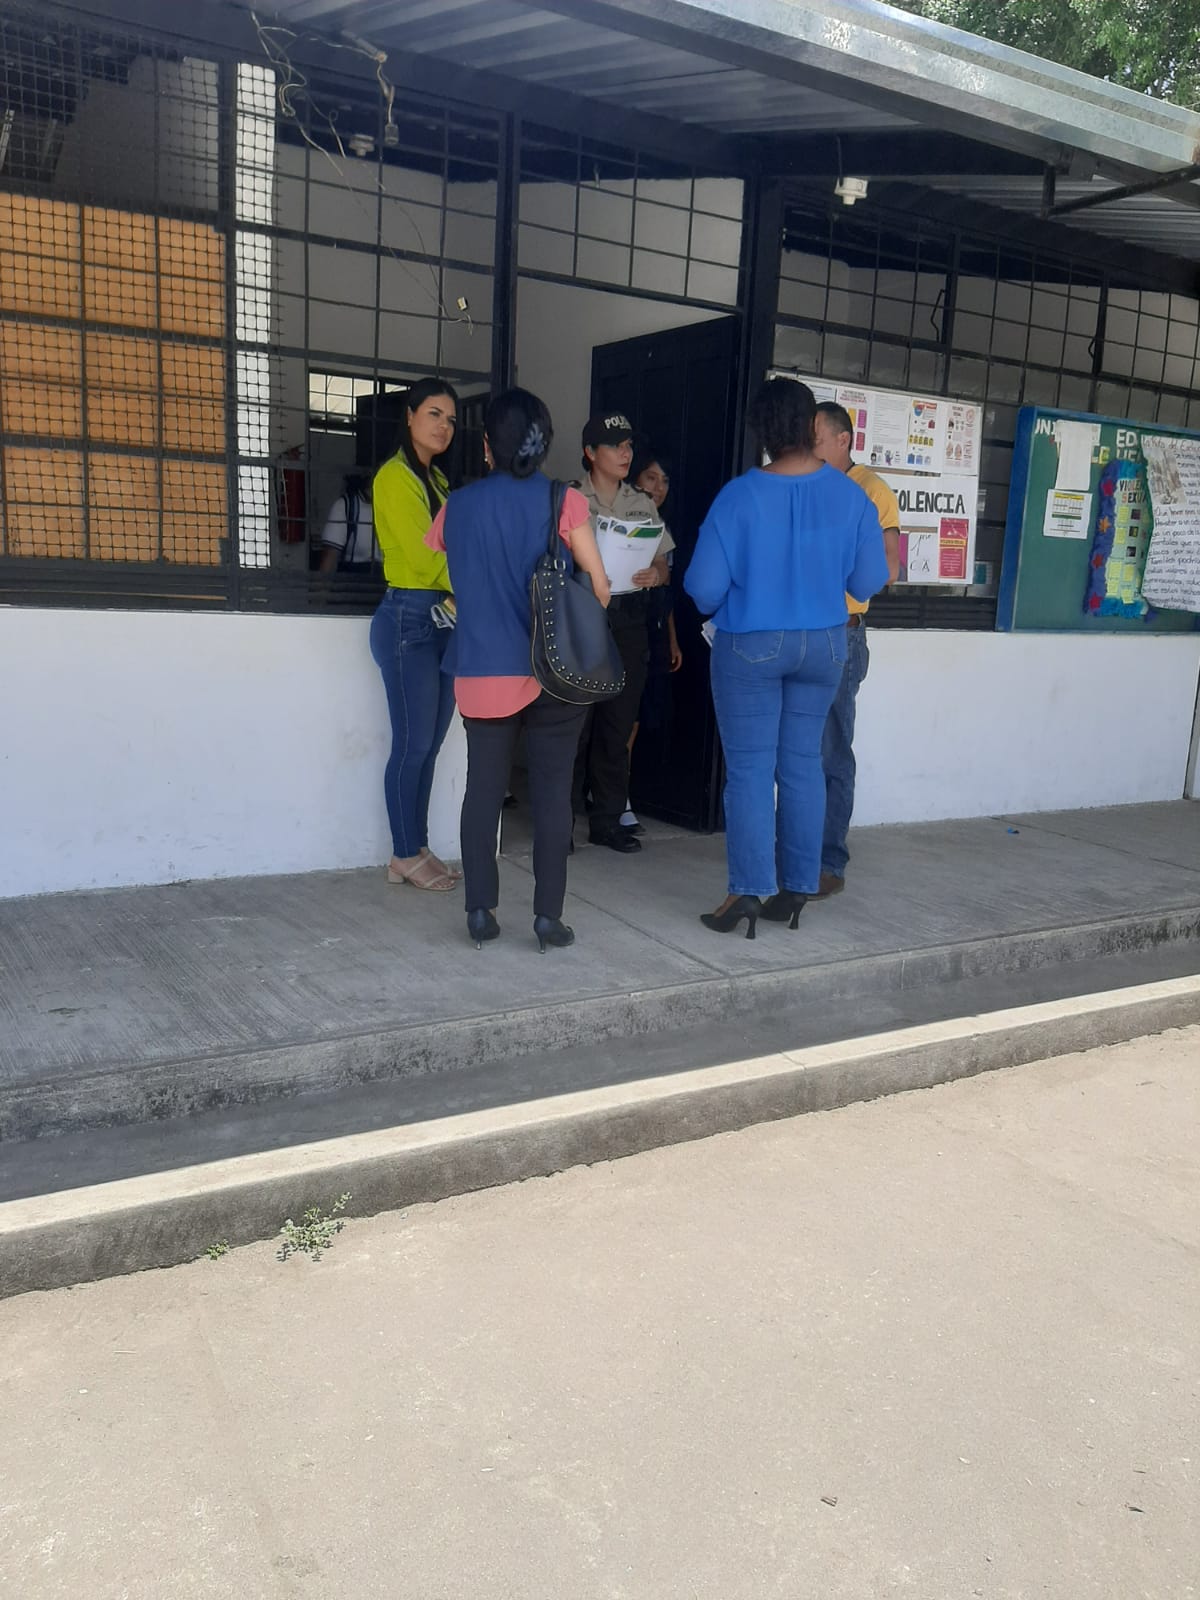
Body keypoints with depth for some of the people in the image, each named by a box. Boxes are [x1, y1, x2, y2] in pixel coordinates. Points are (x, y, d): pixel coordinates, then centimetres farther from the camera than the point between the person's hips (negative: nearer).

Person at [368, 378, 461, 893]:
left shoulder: (436, 479, 17)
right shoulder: (395, 476, -7)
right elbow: (422, 554, -15)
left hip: (444, 618, 8)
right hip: (410, 618, -8)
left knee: (428, 745, 10)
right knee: (413, 744, -3)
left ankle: (417, 849, 18)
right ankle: (406, 856, 7)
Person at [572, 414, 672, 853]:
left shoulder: (643, 505, 15)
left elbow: (664, 567, 16)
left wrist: (655, 575, -6)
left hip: (628, 621, 4)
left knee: (618, 724, 6)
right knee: (574, 721, -5)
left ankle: (608, 819, 15)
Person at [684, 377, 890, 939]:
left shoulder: (740, 496, -15)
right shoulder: (851, 496, -6)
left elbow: (704, 585, -14)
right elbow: (868, 582, 0)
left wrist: (719, 608, 8)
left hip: (751, 645, -3)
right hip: (825, 644, 4)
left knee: (749, 768, 3)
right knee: (802, 763, 11)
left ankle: (748, 891, 2)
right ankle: (796, 889, 17)